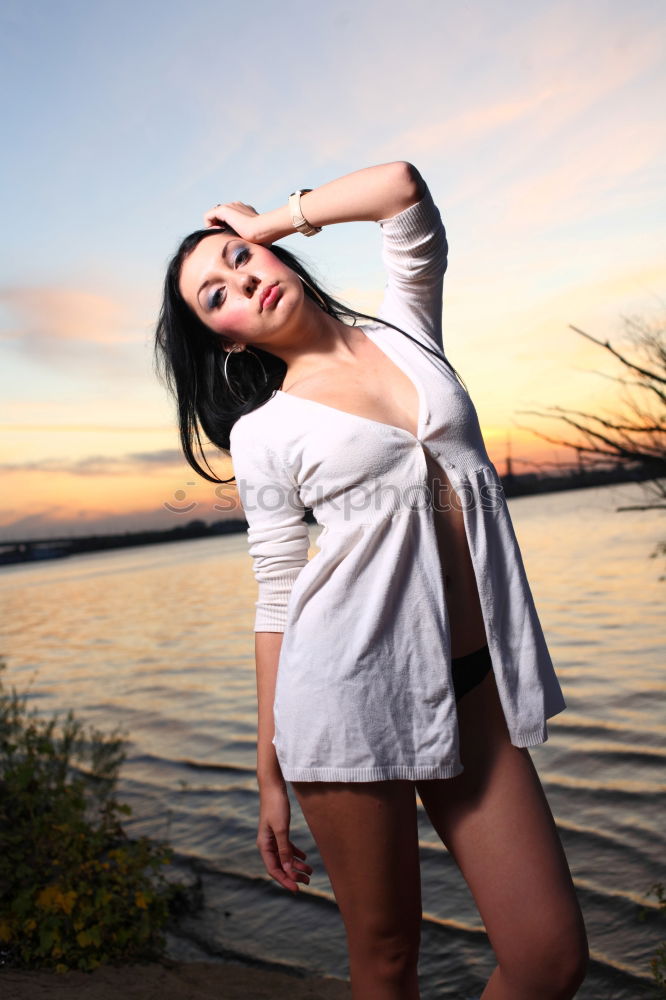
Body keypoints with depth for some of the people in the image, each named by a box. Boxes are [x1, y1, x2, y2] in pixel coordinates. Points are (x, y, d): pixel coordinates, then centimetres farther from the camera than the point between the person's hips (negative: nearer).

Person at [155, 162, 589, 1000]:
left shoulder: (406, 329, 12)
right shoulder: (263, 432, 1)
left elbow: (402, 186, -2)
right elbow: (277, 602, 0)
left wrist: (272, 220, 11)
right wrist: (269, 775, 0)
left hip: (473, 683, 3)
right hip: (351, 689, -3)